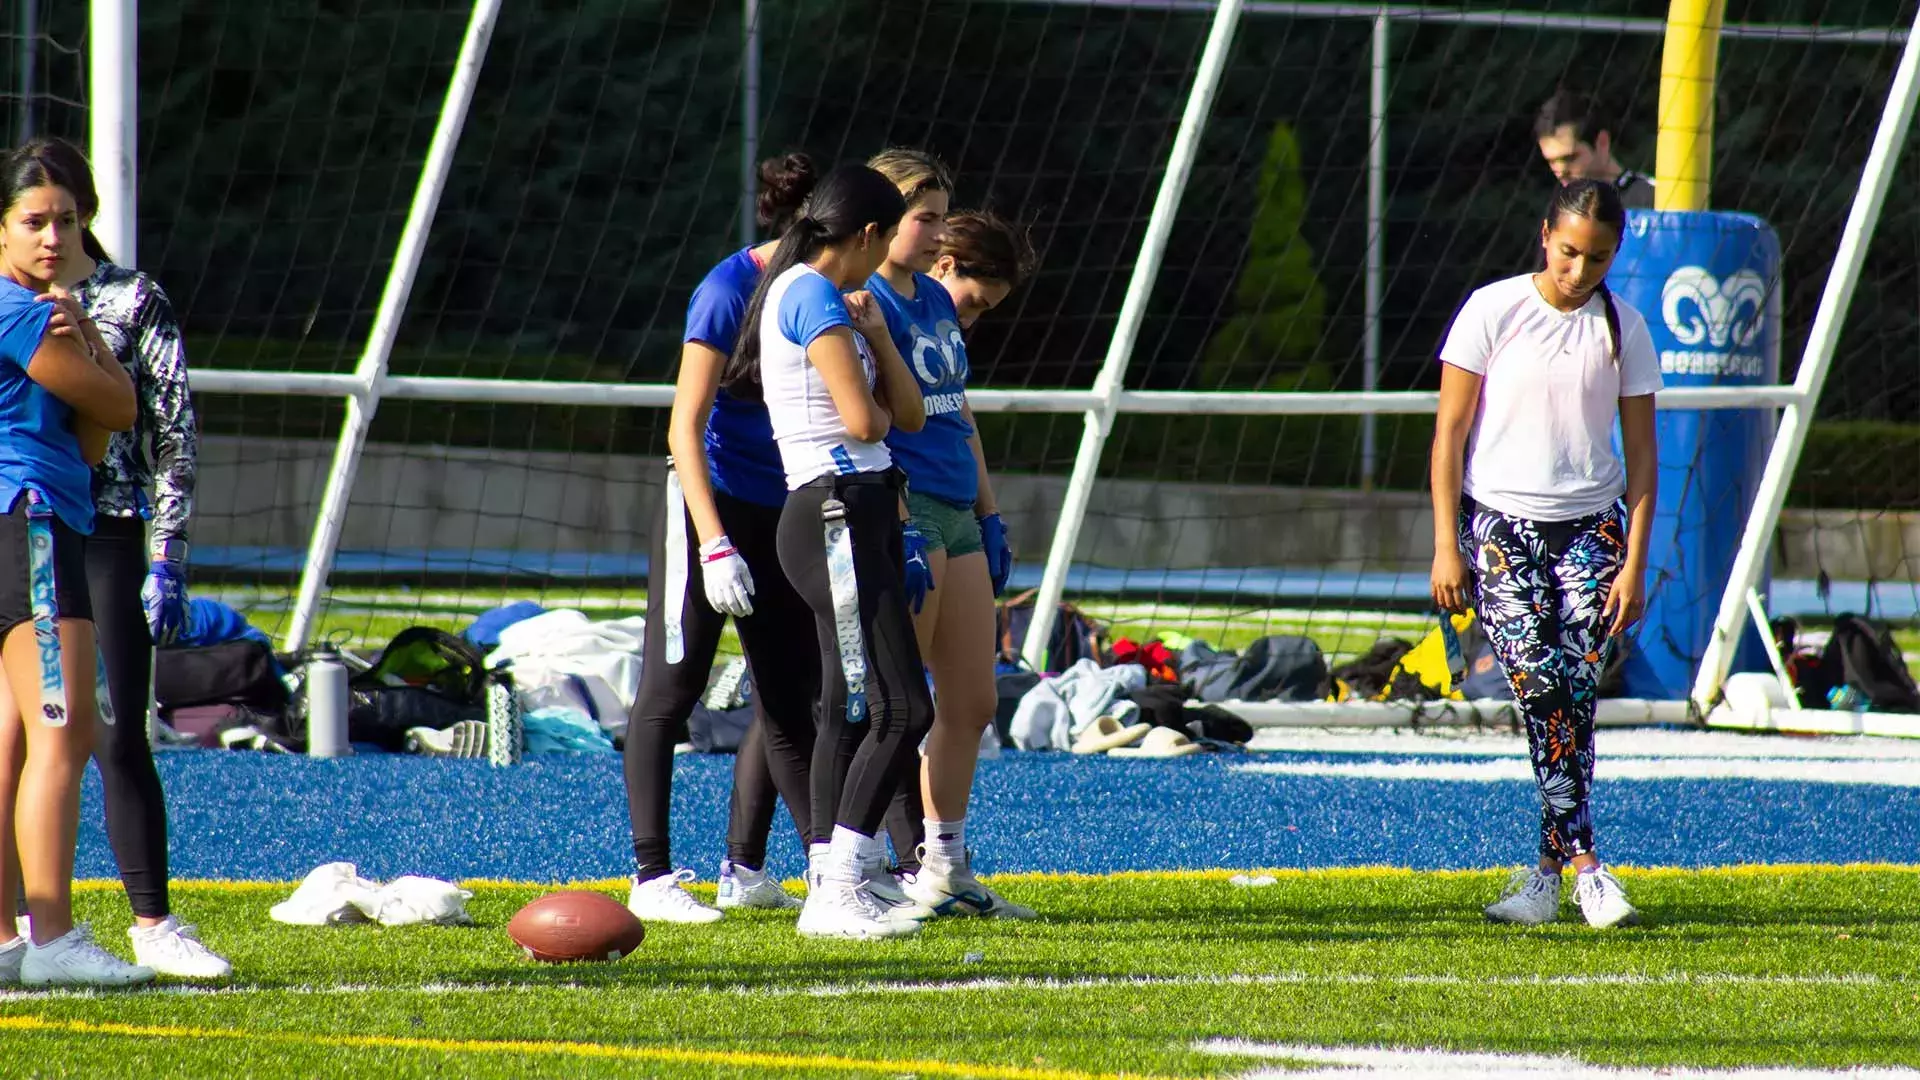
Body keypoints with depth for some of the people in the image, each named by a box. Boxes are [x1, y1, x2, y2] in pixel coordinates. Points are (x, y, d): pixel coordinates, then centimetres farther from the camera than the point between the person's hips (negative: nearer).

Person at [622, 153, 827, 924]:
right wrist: (715, 544, -23)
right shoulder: (730, 291, -15)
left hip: (785, 514, 8)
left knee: (790, 700, 8)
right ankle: (651, 877, 0)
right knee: (671, 690, -2)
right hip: (714, 505, -8)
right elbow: (685, 427, -18)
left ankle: (744, 869, 15)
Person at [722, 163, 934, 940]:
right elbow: (862, 419, -19)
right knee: (901, 709, -14)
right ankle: (838, 892, -16)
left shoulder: (824, 298, 20)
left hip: (860, 517, 11)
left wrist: (876, 334, 5)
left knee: (846, 712, 10)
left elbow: (911, 416, 17)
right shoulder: (811, 295, -10)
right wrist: (879, 415, 4)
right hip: (837, 515, -11)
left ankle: (831, 890, 11)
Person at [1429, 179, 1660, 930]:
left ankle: (1548, 870, -3)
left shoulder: (1624, 330, 4)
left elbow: (1640, 453, 7)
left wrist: (1634, 563, 0)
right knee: (1541, 685, -15)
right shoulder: (1493, 311, -3)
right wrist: (1446, 547, -5)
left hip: (1590, 529, 2)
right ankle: (1585, 866, -13)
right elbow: (1450, 432, -1)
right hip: (1500, 528, -2)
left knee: (1574, 694, -9)